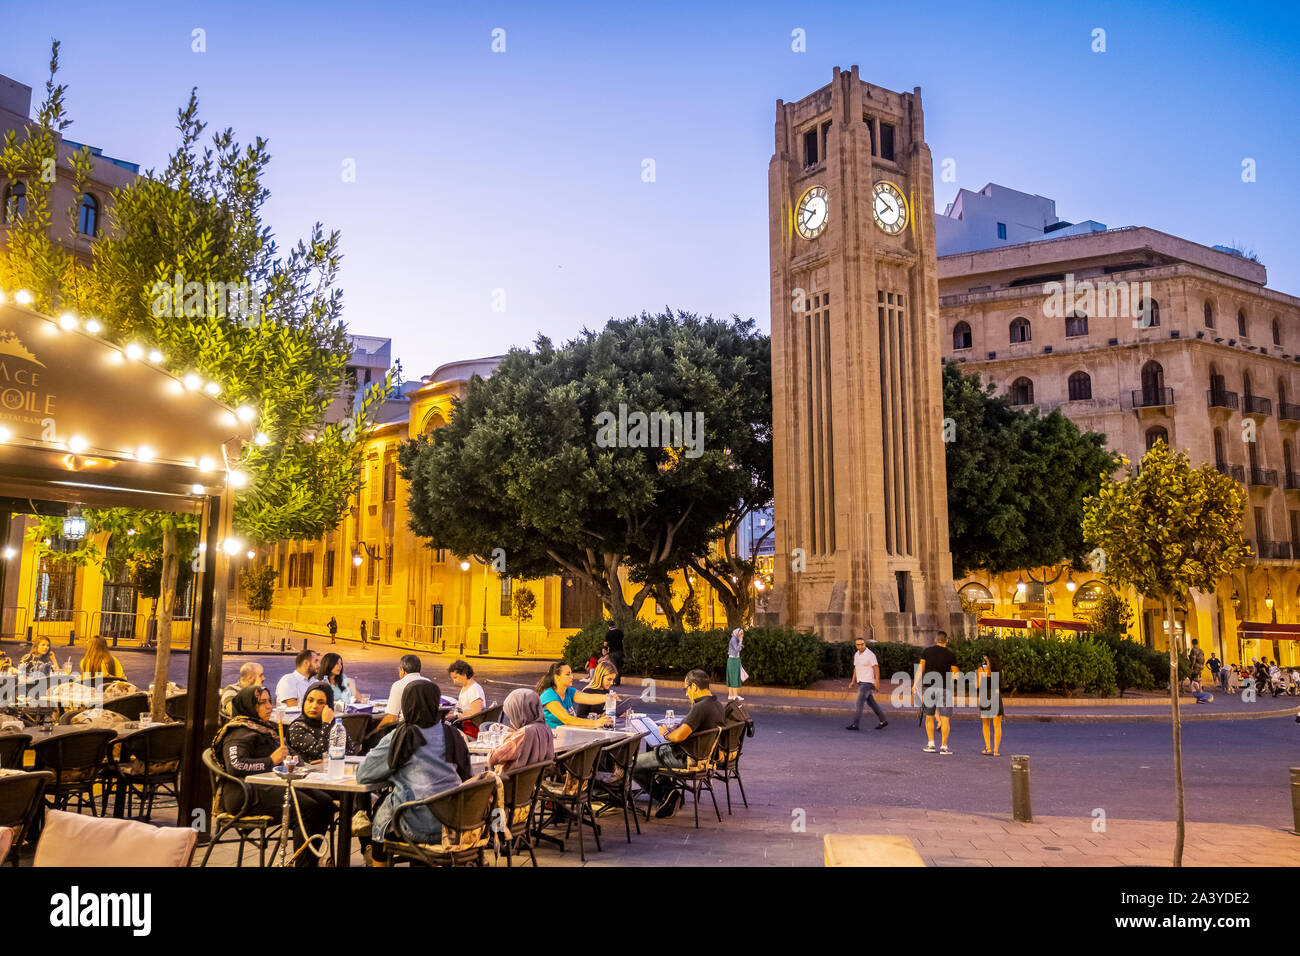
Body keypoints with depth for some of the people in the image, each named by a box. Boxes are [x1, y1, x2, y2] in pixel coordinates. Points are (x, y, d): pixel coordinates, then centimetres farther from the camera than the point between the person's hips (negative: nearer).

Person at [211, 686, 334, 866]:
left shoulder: (265, 728, 25)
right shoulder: (239, 733, -6)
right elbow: (235, 765, -24)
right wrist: (271, 761, -19)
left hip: (272, 786, 10)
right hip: (248, 793, -10)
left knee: (325, 804, -8)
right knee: (308, 809, -28)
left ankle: (309, 860, -2)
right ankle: (304, 864, -23)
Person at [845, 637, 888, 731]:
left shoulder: (870, 655, -14)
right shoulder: (856, 654, 10)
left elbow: (876, 668, -15)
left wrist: (877, 681, -22)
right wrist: (853, 681, 13)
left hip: (868, 682, -8)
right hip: (861, 682, 8)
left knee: (859, 702, -11)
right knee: (871, 703, 14)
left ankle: (855, 724, -9)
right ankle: (883, 721, 24)